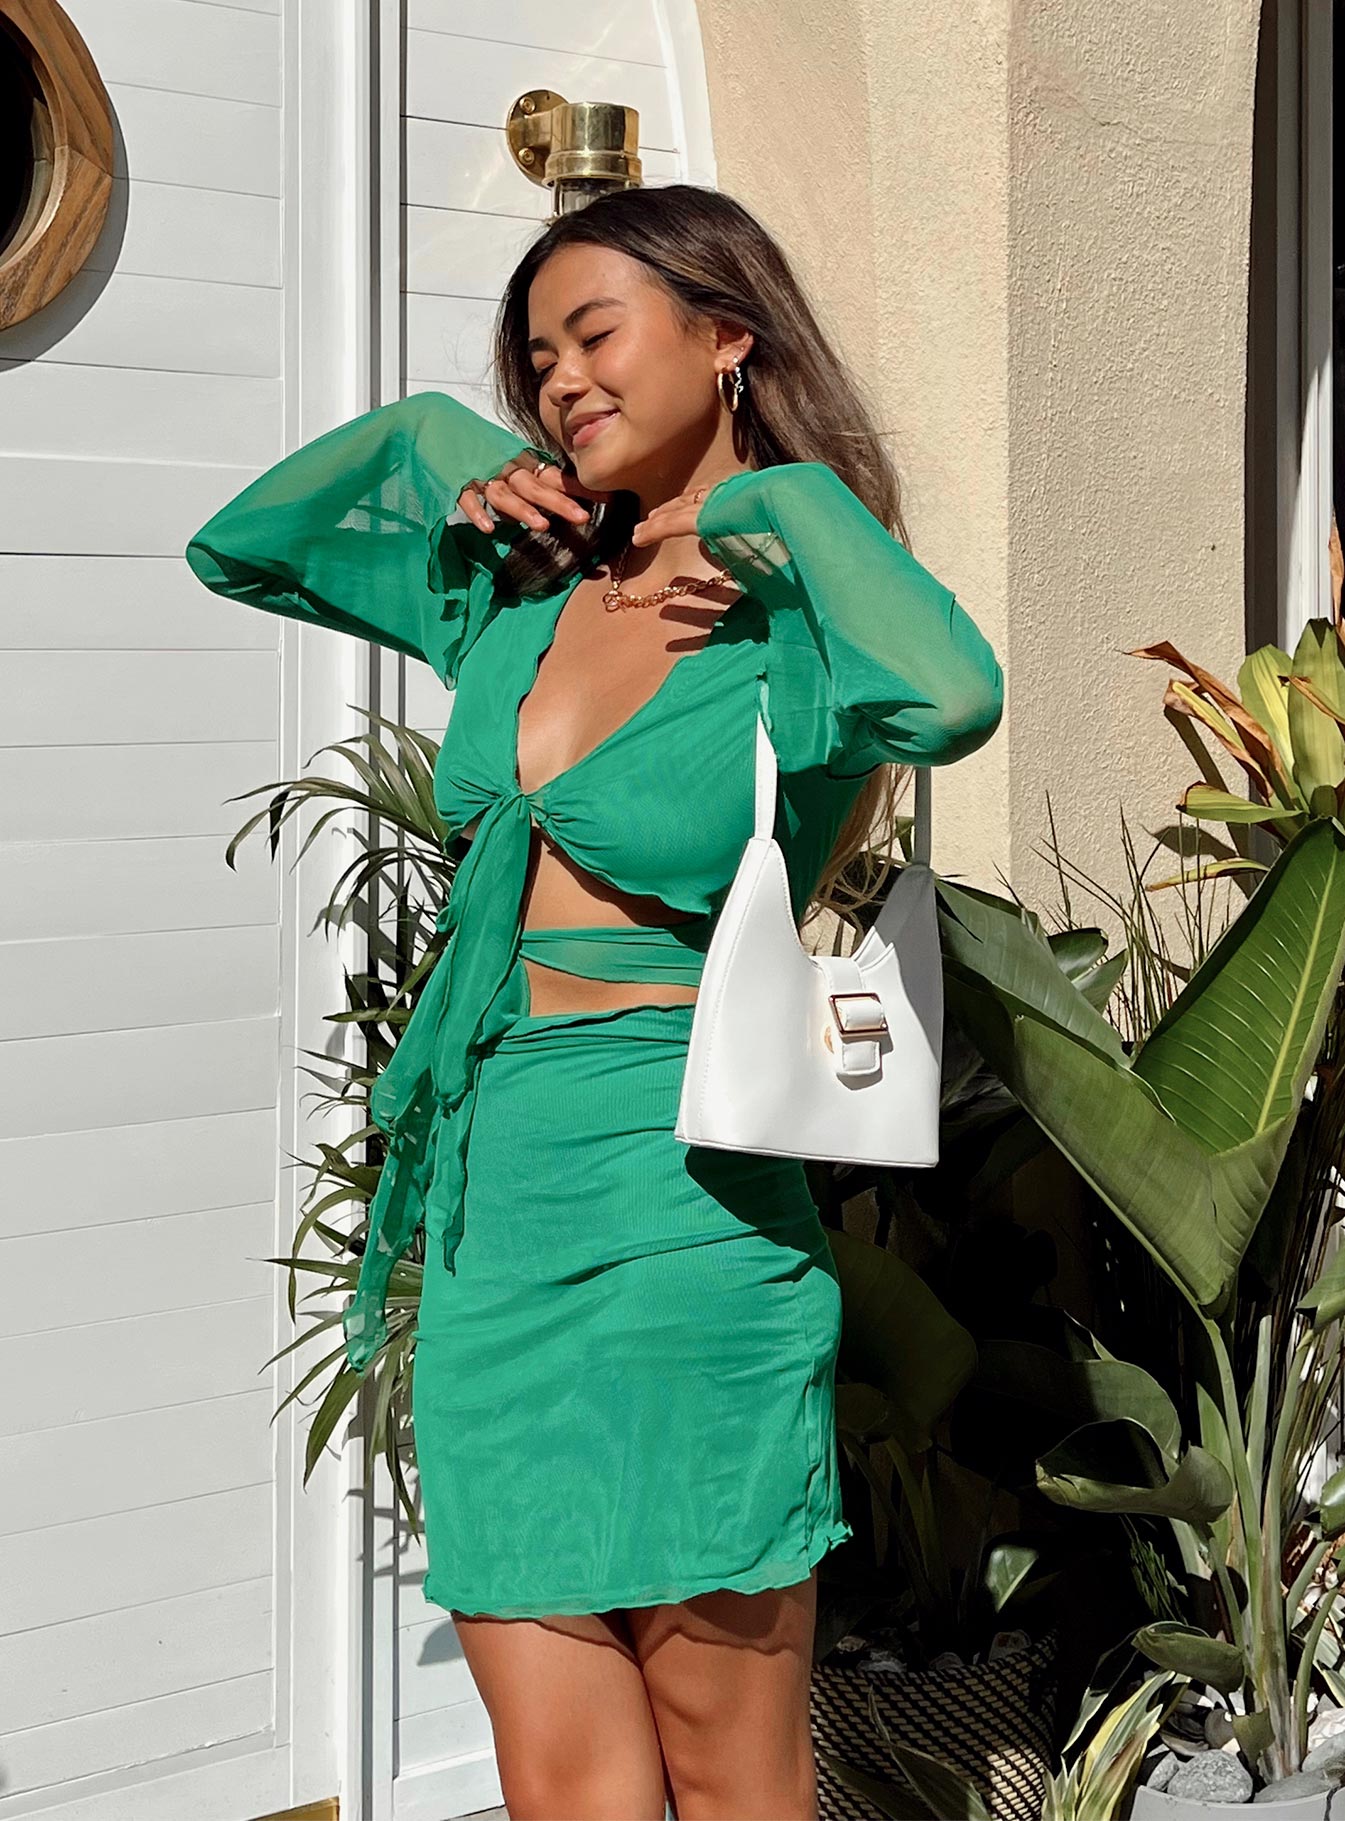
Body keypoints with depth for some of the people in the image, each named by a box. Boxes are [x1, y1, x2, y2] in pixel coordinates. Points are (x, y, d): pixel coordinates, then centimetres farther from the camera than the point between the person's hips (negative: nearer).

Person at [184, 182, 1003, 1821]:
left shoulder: (788, 629, -6)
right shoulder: (522, 589, 13)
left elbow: (953, 700, -31)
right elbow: (235, 550, 25)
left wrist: (790, 506, -14)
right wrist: (425, 444, 10)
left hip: (676, 1207, -6)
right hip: (486, 1204, 6)